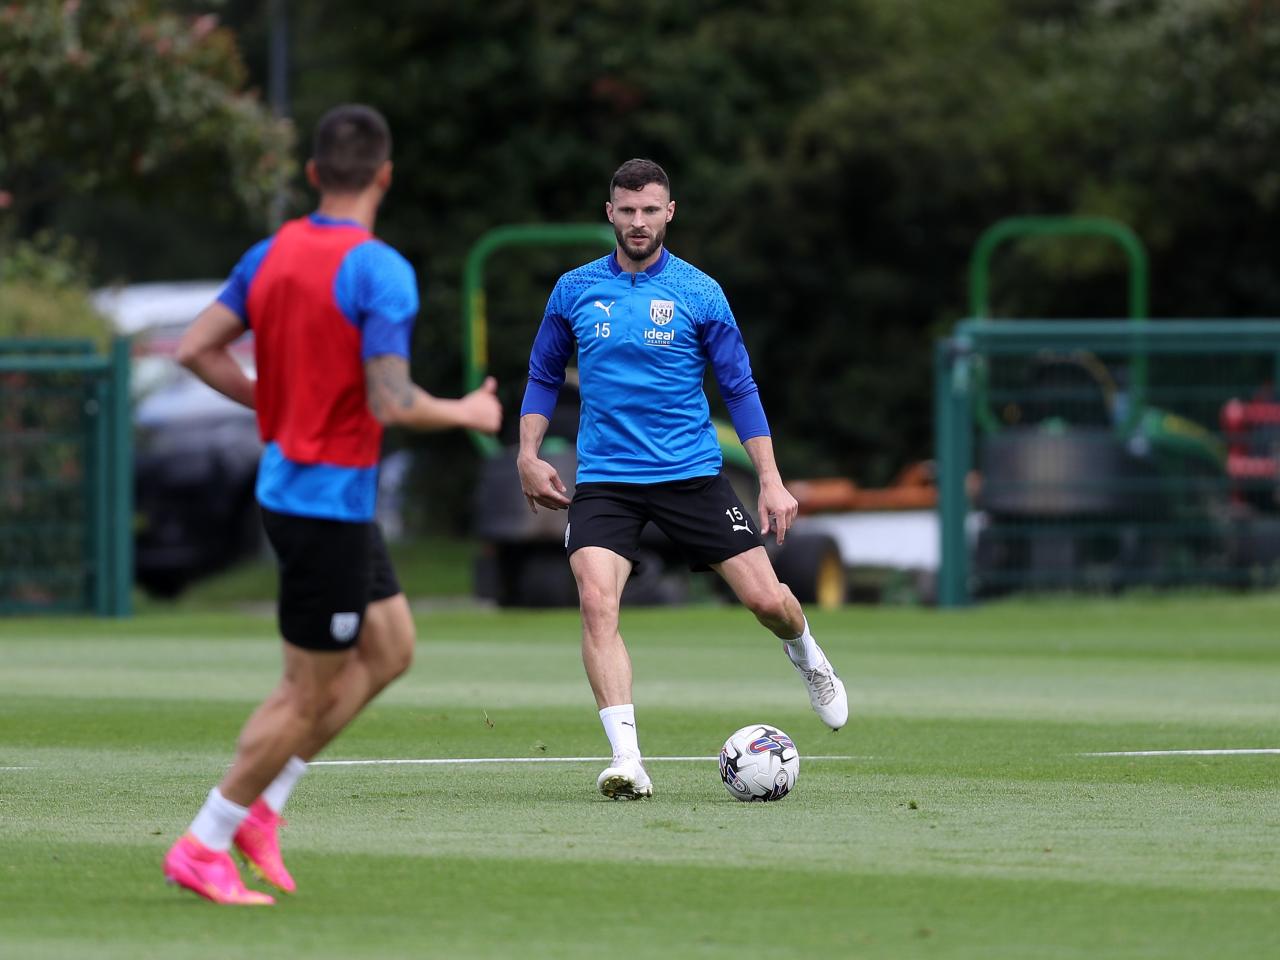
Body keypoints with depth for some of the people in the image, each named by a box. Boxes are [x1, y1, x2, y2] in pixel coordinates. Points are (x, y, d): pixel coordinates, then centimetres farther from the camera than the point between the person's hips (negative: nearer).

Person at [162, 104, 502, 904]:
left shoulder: (273, 254, 4)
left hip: (287, 479, 9)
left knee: (390, 649, 19)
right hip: (331, 499, -9)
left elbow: (196, 349, 5)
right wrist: (467, 415, -8)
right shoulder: (381, 273, -19)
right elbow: (391, 403, -25)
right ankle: (203, 848, 7)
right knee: (311, 690, 2)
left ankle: (261, 805, 17)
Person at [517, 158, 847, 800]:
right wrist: (528, 455, 4)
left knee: (766, 600, -2)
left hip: (691, 475, 0)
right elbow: (544, 375, 16)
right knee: (597, 603, -22)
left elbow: (739, 387, 3)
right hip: (603, 478, 0)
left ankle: (806, 656, 36)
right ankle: (627, 761, -23)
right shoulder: (576, 290, 4)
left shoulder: (698, 293, -1)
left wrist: (771, 480, -3)